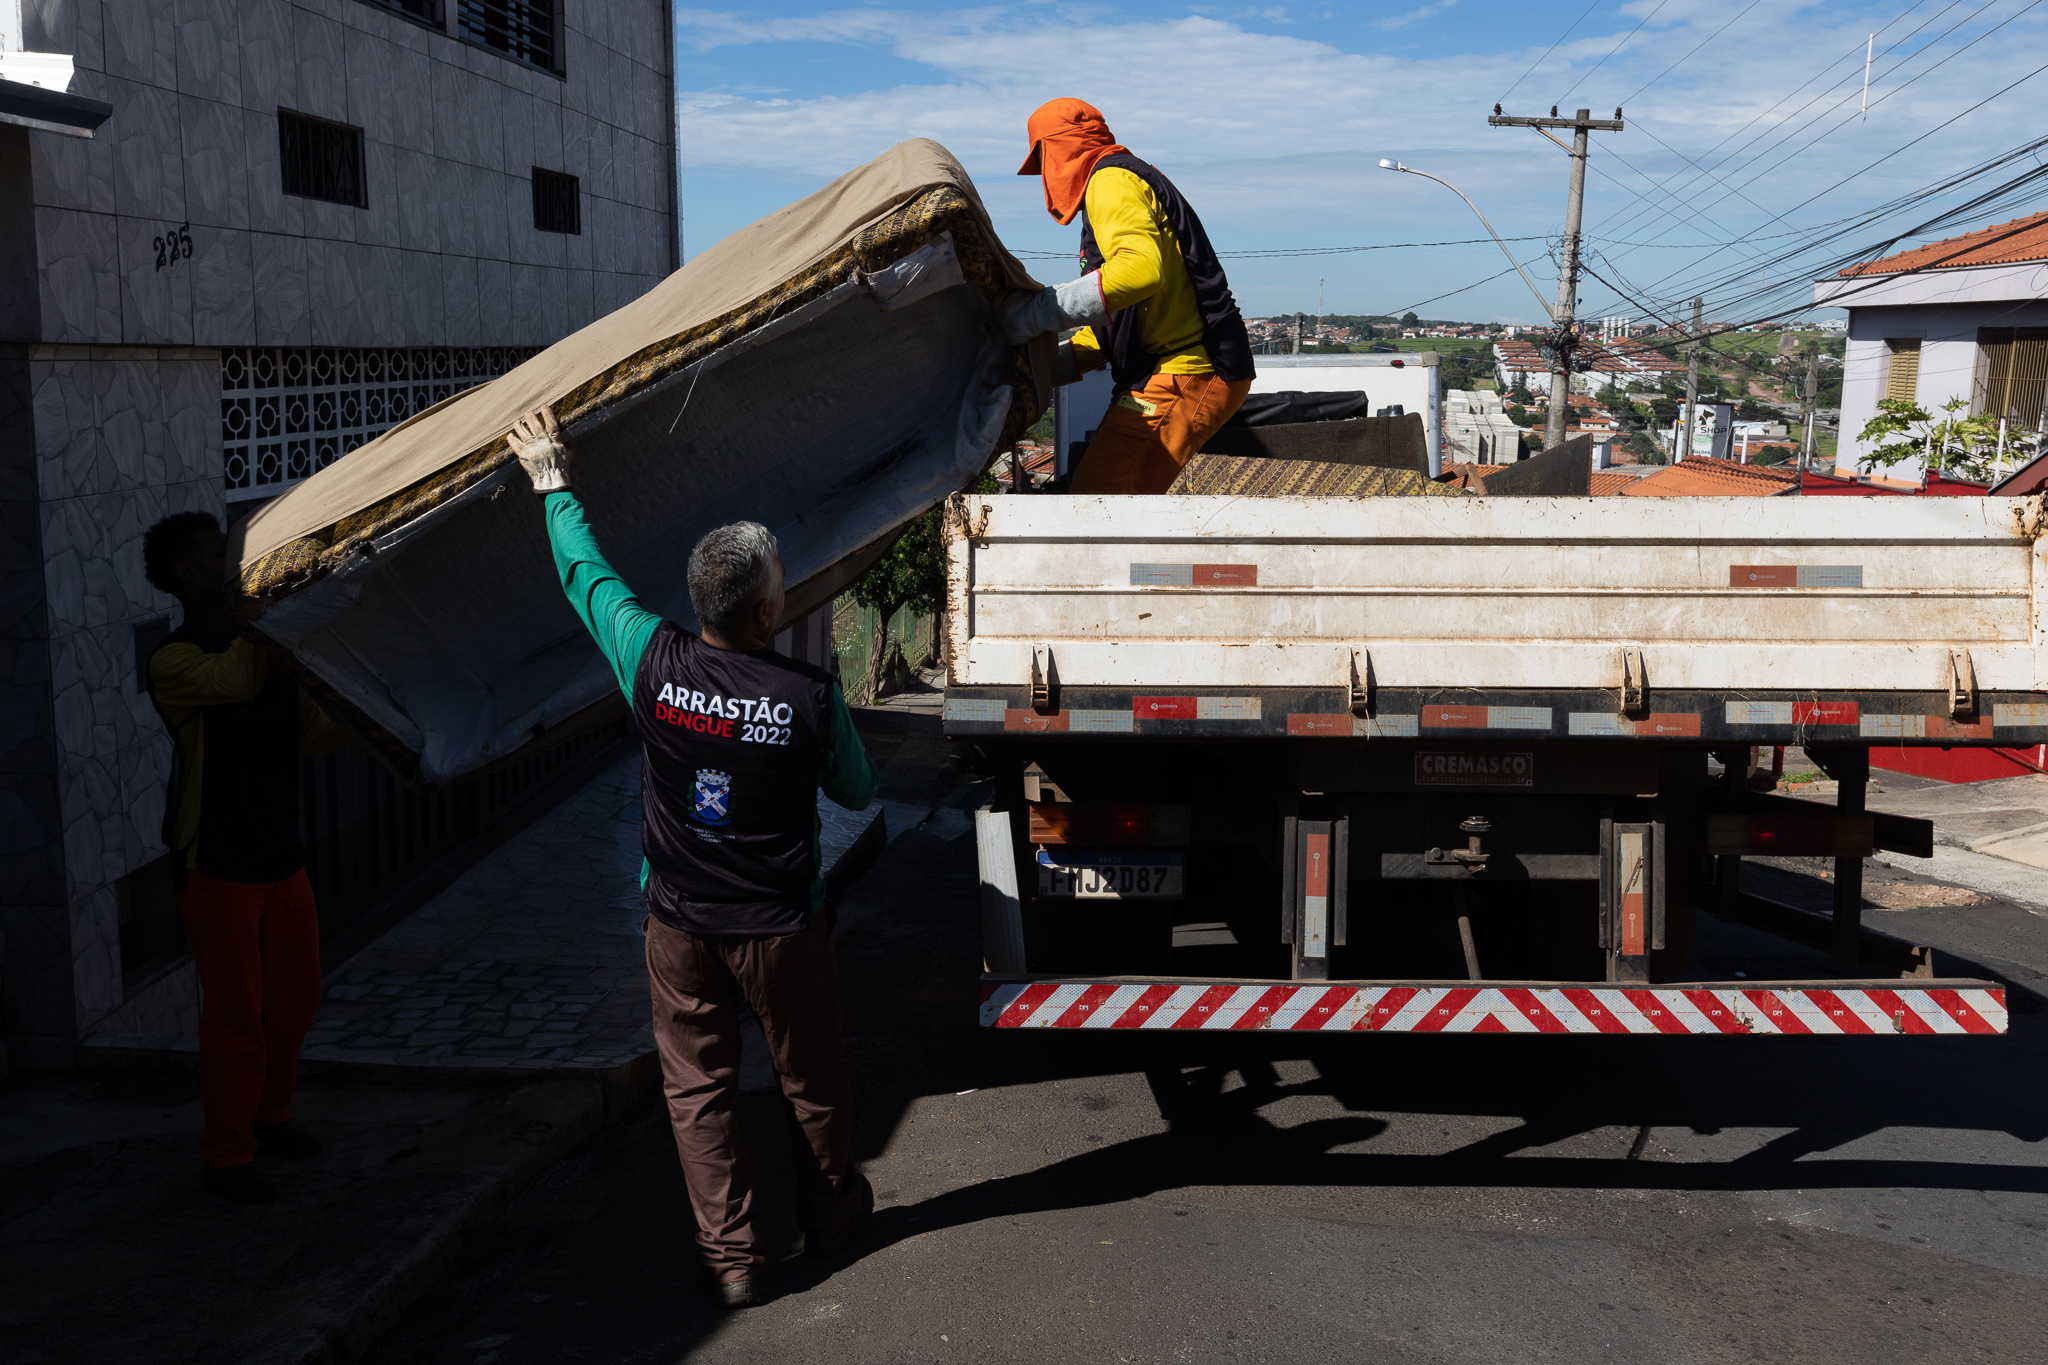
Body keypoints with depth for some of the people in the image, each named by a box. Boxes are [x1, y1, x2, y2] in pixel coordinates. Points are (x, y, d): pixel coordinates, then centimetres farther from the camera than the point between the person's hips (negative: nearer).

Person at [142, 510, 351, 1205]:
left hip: (282, 860, 7)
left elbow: (313, 735, 11)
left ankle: (269, 1115, 36)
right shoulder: (173, 660, -12)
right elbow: (238, 679, -32)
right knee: (235, 1015, -1)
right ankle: (227, 1154, 14)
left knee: (294, 1000, 15)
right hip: (218, 869, -7)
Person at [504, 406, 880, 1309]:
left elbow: (585, 573, 2)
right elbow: (858, 792, -2)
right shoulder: (810, 695, -20)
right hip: (778, 929, -1)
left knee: (696, 1087, 14)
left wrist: (552, 483, 18)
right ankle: (830, 1215, 39)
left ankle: (731, 1258, 19)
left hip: (679, 925, 2)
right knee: (810, 1079, 19)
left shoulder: (654, 662, -16)